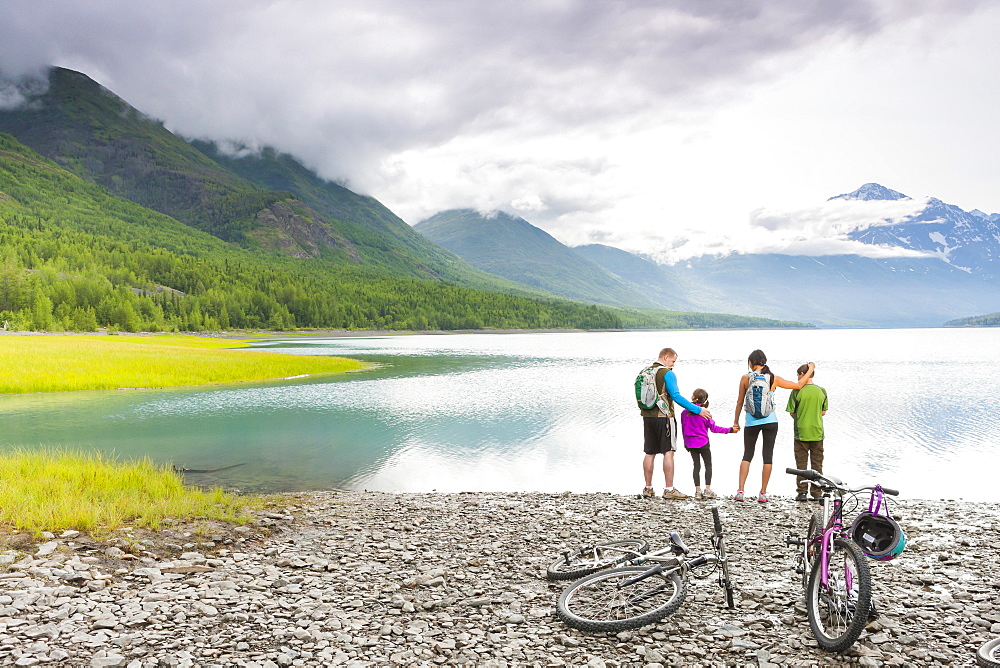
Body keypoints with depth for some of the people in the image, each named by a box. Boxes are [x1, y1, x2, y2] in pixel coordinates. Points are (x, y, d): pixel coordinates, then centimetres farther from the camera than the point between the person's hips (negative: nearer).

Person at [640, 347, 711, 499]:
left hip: (648, 417, 7)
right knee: (668, 452, -2)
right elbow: (676, 396, -17)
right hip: (664, 417, -7)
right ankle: (669, 490, -2)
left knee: (650, 453, 11)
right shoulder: (667, 373, -11)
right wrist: (698, 410, -13)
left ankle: (648, 488, 15)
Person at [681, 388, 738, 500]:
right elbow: (713, 428, -7)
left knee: (696, 465, 9)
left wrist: (686, 442, 22)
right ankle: (707, 489, 5)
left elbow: (683, 429, 7)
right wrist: (729, 430, 2)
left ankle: (697, 490, 6)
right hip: (703, 443, -3)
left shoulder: (685, 413, -2)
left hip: (690, 443, 4)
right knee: (708, 465, 10)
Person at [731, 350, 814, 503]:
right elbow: (799, 385, 5)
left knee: (747, 455, 10)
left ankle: (740, 492, 2)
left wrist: (736, 421, 12)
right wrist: (811, 369, 19)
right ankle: (763, 493, 9)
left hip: (751, 422, 0)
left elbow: (740, 401, 1)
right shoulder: (773, 378, -3)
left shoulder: (745, 379, -5)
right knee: (768, 456, 8)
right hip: (770, 421, 0)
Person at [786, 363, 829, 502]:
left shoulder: (797, 391, -10)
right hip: (817, 433, 3)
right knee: (817, 463, 9)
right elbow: (823, 412, 8)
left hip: (801, 432, -3)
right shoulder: (822, 391, 1)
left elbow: (791, 412, -6)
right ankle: (817, 493, 11)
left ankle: (802, 492, 7)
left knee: (801, 464, 6)